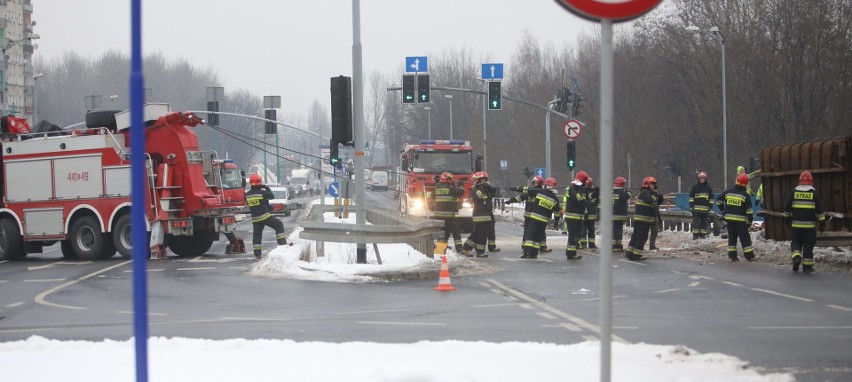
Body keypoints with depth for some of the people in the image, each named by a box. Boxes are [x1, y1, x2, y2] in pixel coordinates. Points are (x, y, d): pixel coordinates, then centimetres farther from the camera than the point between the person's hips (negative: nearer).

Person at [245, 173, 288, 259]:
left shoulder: (248, 194, 4)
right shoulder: (262, 192, -14)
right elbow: (272, 196, -2)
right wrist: (267, 188, 11)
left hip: (255, 218, 5)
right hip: (264, 216, -5)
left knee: (256, 235, 10)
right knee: (279, 225, 7)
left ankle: (257, 253, 7)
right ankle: (282, 243, 1)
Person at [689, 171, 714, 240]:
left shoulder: (708, 187, 8)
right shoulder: (695, 187, 5)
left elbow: (711, 197, 14)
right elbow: (691, 196, 7)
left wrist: (710, 206, 7)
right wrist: (691, 205, 0)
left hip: (705, 208, 1)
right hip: (696, 208, -1)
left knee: (704, 222, 4)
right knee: (695, 221, -5)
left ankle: (703, 234, 11)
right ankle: (695, 235, -2)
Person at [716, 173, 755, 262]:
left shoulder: (728, 192, 3)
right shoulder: (745, 195, -8)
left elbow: (718, 201, 11)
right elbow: (749, 210, -8)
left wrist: (723, 210, 21)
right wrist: (750, 221, 0)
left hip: (729, 218, 4)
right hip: (740, 220, -4)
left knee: (731, 237, 11)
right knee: (745, 238, 1)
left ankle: (732, 256, 9)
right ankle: (749, 256, 1)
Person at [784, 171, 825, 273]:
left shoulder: (794, 192, 0)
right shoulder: (813, 193, -5)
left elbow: (788, 207, 5)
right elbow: (819, 209, -5)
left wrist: (788, 217, 20)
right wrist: (821, 221, 2)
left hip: (797, 224, 1)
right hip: (810, 225, -1)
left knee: (796, 241, 14)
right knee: (808, 245, 6)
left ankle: (796, 256, -12)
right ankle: (807, 266, 6)